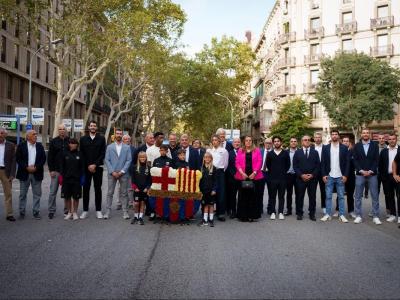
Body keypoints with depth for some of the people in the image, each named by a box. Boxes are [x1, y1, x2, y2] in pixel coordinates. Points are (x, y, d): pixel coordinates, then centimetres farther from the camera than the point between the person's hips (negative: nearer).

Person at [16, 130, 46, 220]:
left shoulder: (40, 146, 7)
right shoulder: (21, 146, 0)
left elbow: (43, 158, 3)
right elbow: (18, 158, -4)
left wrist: (36, 167, -10)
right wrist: (27, 167, -14)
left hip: (37, 173, 2)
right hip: (24, 173, -2)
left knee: (37, 194, 4)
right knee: (23, 194, 7)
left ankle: (36, 212, 11)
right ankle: (22, 212, 17)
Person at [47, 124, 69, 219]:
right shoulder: (53, 141, 4)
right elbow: (50, 156, 3)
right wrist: (51, 170, -5)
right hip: (56, 171, 0)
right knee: (53, 191, 2)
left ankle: (67, 210, 16)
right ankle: (51, 210, 10)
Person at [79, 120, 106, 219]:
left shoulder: (101, 139, 3)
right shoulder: (83, 139, 8)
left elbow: (103, 153, -2)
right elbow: (82, 154, 5)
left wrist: (95, 165, -10)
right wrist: (88, 166, -5)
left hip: (98, 167, -1)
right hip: (86, 168, 1)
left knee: (98, 188, 3)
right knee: (86, 189, 3)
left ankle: (98, 210, 9)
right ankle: (85, 210, 10)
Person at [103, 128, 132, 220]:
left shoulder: (127, 147, 6)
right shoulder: (109, 147, 8)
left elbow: (129, 160, 0)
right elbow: (107, 160, 2)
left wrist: (122, 171, -9)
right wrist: (112, 171, -9)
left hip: (123, 174, 0)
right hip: (112, 173, 0)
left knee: (124, 193, 4)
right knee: (110, 193, 2)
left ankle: (125, 211, 9)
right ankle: (108, 211, 9)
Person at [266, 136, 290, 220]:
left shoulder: (285, 153, 4)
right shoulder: (270, 154, 5)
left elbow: (288, 164, 8)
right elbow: (268, 165, 12)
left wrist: (284, 172, 5)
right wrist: (272, 172, 9)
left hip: (282, 178, 0)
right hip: (272, 178, 1)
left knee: (281, 196, 4)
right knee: (272, 196, 3)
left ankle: (281, 212, 10)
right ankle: (273, 212, 10)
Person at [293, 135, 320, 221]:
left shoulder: (315, 152, 9)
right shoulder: (297, 152, 7)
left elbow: (318, 165, 4)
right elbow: (295, 166, 1)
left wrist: (312, 175, -8)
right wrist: (301, 175, -10)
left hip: (312, 178, 1)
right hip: (300, 178, -1)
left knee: (312, 197, 4)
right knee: (300, 197, 3)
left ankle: (312, 214, 13)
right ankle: (299, 213, 13)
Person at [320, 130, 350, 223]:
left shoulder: (344, 148, 2)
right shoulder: (326, 148, 4)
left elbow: (347, 162, 1)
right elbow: (323, 162, 3)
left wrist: (345, 175, -7)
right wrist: (324, 175, -5)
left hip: (340, 176, 0)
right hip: (329, 176, 0)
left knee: (341, 196, 5)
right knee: (328, 196, 4)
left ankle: (341, 215, 11)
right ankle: (328, 214, 11)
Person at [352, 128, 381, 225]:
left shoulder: (375, 145, 4)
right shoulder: (357, 146, 5)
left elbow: (376, 160, 0)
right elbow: (355, 160, 0)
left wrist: (371, 171, -11)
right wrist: (361, 171, -11)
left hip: (372, 174, 0)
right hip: (360, 174, 0)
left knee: (375, 196, 2)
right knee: (358, 196, 2)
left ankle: (376, 217, 9)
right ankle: (358, 216, 8)